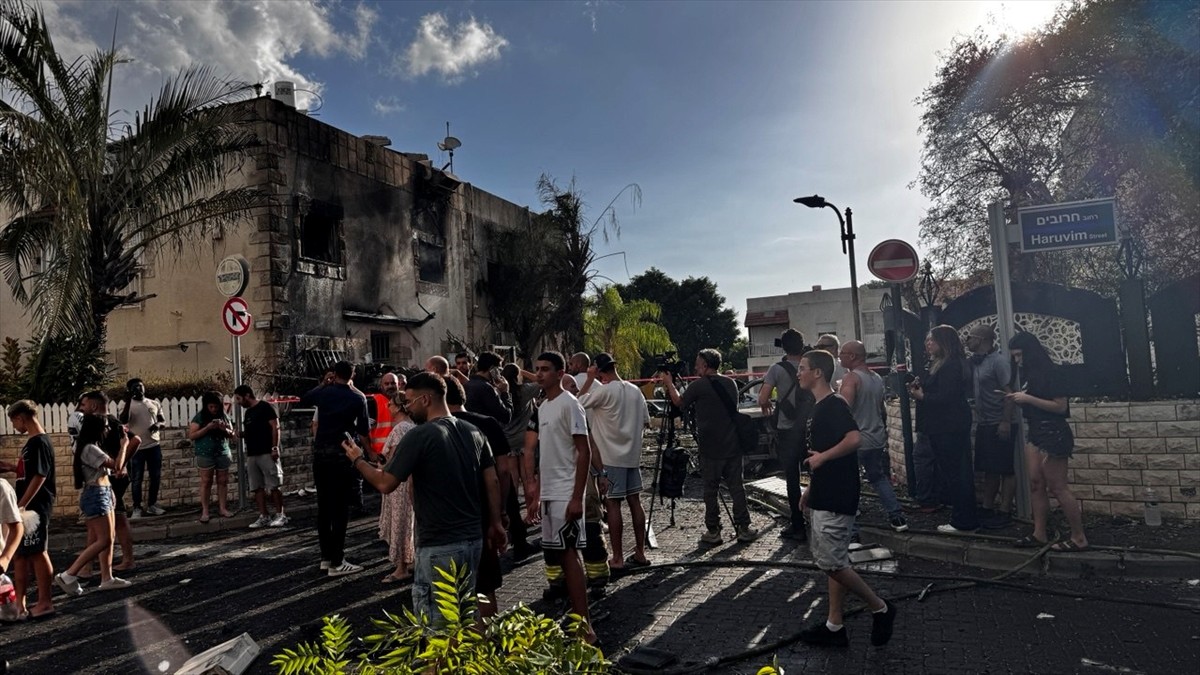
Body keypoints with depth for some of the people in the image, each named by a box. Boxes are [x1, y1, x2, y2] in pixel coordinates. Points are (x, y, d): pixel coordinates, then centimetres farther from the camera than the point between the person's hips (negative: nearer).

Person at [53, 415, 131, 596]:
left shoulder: (90, 446, 12)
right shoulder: (90, 449, -18)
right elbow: (116, 465, -18)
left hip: (103, 494, 10)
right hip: (96, 495, -10)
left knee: (108, 538, 10)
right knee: (104, 540, -10)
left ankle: (107, 578, 14)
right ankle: (68, 576, -9)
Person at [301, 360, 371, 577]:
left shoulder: (323, 392, 5)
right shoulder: (358, 398, -5)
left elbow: (303, 400, 27)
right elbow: (364, 430, 0)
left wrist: (323, 384, 32)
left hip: (320, 453, 5)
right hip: (343, 455, -4)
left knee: (324, 507, 13)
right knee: (340, 509, -2)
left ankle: (326, 557, 20)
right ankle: (337, 562, -2)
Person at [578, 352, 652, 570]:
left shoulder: (604, 390, -14)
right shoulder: (635, 390, 7)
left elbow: (579, 403, -7)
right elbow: (645, 420, 12)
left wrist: (590, 378, -3)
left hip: (610, 457, -7)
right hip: (632, 455, 7)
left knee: (612, 504, -2)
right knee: (634, 501, 11)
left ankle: (617, 559, 1)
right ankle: (640, 553, 17)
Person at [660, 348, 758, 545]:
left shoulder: (698, 386, -10)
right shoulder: (730, 384, 6)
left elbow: (679, 403, 5)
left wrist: (669, 383, 20)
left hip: (710, 449, -5)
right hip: (733, 446, 5)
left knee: (711, 490, 4)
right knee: (736, 487, 11)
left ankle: (713, 532, 9)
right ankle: (743, 528, 14)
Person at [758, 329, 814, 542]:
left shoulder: (777, 369, -10)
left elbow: (762, 399, -14)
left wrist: (767, 407, 6)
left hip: (787, 431, -3)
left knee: (792, 479, 4)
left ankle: (798, 527, 7)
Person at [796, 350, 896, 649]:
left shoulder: (834, 405, -16)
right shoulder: (820, 407, 14)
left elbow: (854, 438, -31)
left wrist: (822, 457, -21)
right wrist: (811, 489, 20)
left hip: (836, 499, -10)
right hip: (825, 497, 10)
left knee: (831, 562, -6)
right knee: (833, 562, 12)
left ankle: (880, 608, 11)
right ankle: (834, 627, 20)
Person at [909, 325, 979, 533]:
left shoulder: (951, 366, -18)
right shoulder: (939, 364, 14)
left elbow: (945, 397, -24)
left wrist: (922, 396, -12)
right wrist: (920, 386, 0)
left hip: (950, 428, -11)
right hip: (945, 427, 11)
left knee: (953, 473, -4)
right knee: (959, 472, 15)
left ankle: (963, 522, 5)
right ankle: (965, 518, 24)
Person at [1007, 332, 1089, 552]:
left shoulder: (1050, 372, -12)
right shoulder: (1032, 375, 13)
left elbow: (1061, 406, -17)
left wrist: (1028, 398, -19)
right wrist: (1020, 399, 4)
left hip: (1053, 434, -9)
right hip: (1036, 433, 9)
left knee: (1057, 487, -5)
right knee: (1036, 483, 5)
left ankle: (1079, 538, 3)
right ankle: (1039, 534, 8)